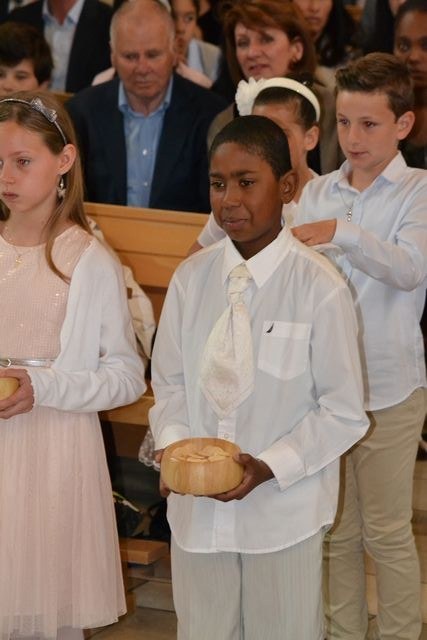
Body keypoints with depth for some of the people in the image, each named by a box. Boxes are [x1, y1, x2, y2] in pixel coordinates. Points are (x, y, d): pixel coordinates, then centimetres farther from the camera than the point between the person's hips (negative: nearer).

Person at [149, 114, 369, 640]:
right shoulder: (190, 279, -1)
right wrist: (173, 446, -10)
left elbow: (344, 413, -9)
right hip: (196, 506, 3)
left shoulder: (319, 288, -14)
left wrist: (268, 468, -18)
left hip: (283, 511, -3)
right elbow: (169, 384, 8)